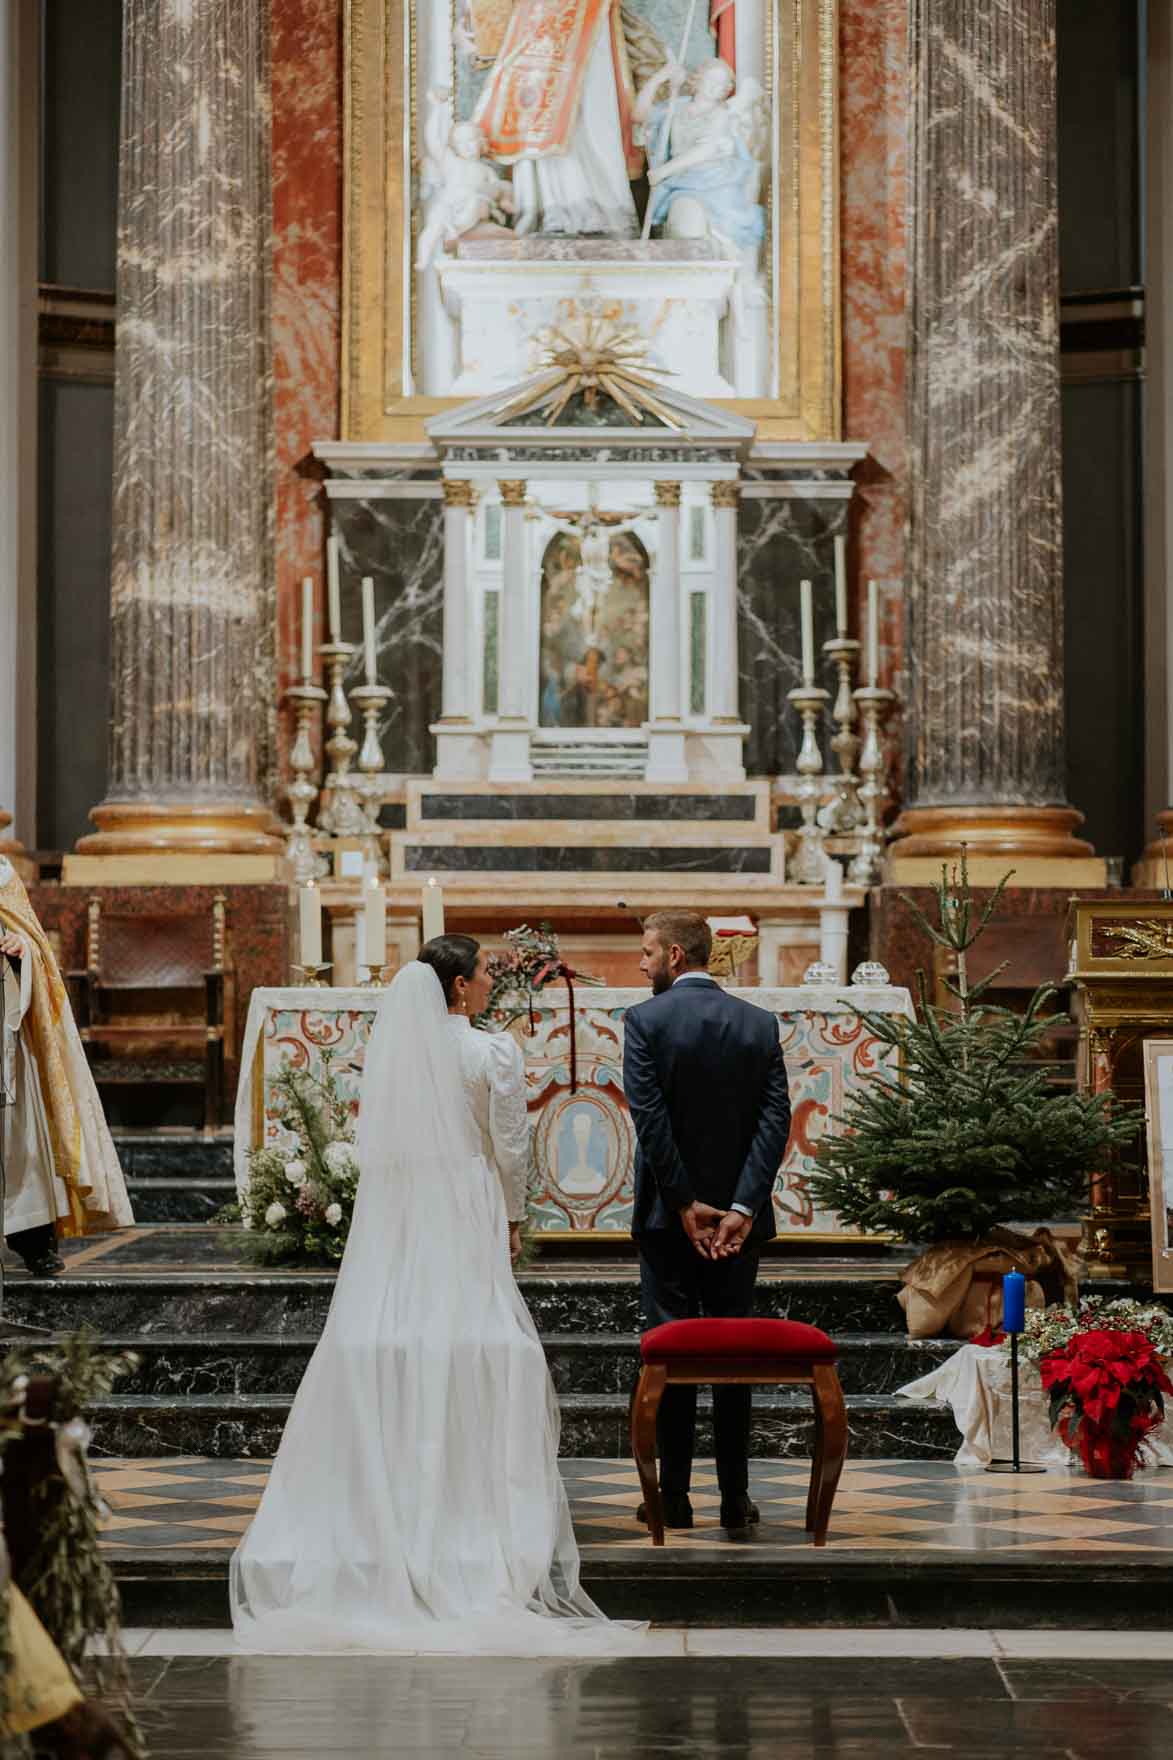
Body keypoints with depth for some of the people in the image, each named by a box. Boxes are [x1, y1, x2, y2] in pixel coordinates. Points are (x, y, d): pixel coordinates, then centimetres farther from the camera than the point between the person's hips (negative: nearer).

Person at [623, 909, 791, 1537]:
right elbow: (776, 1120, -5)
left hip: (669, 1212, -3)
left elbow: (649, 1119, -15)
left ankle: (673, 1496, 6)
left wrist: (685, 1204, -11)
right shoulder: (760, 1023, 3)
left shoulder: (645, 1020, -7)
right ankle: (735, 1497, 10)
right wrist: (742, 1208, -9)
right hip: (739, 1212, 3)